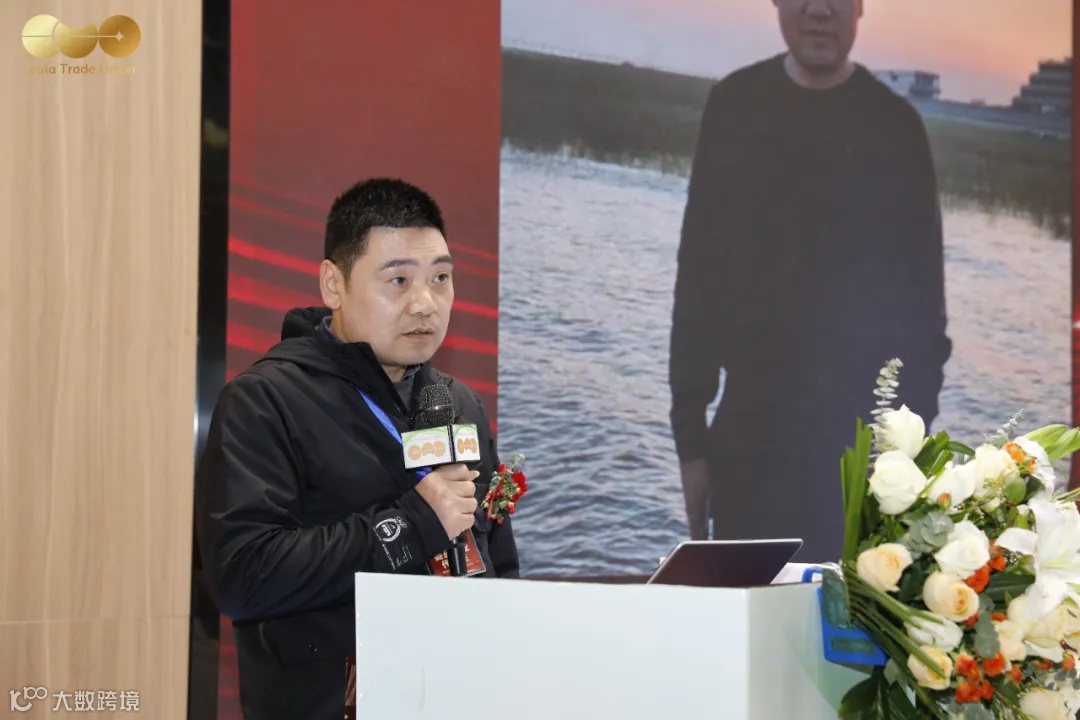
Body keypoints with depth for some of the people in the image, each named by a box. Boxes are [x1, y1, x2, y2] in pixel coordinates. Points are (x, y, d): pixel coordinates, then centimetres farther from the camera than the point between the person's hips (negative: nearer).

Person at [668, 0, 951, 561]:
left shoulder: (895, 126, -2)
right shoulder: (733, 107, 3)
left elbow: (922, 297, -1)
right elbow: (698, 277, 3)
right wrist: (690, 432, 0)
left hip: (861, 433, -2)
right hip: (749, 427, 2)